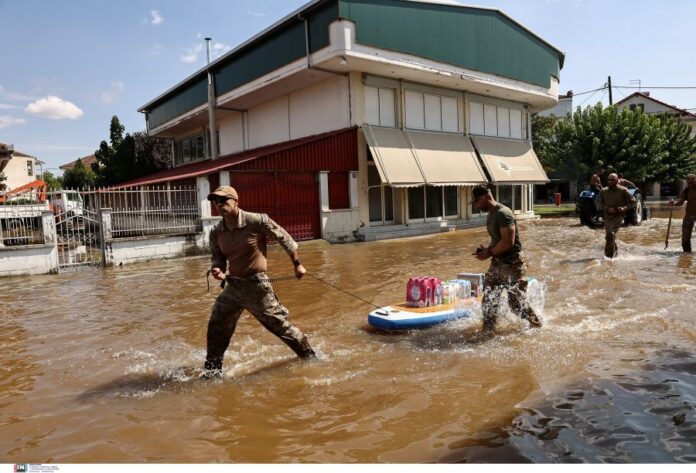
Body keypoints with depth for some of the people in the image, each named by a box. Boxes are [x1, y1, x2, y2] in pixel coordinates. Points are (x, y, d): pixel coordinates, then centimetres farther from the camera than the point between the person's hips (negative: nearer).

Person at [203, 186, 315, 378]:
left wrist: (297, 264, -1)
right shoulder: (216, 233, -2)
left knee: (278, 324, 5)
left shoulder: (257, 221, -17)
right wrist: (217, 268, -14)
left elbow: (284, 238, -7)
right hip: (233, 285, 6)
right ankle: (213, 371, 25)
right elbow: (217, 257, 11)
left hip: (257, 285, -5)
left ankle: (310, 356, 26)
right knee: (216, 326, 7)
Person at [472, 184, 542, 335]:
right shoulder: (491, 215, 11)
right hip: (497, 263, 9)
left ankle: (537, 327, 23)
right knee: (489, 300, 8)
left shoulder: (503, 213, -19)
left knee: (516, 301, 1)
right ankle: (487, 333, 18)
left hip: (512, 264, -9)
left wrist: (489, 253, -18)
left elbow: (508, 242, -26)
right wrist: (486, 249, 2)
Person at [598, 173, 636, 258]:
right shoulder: (604, 191, 7)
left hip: (618, 216, -5)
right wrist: (607, 208, -17)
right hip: (607, 216, 5)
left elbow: (633, 201, 3)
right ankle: (615, 251, 35)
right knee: (610, 236, 13)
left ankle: (608, 255, -21)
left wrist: (624, 208, -14)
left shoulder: (623, 190, -1)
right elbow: (599, 203, 1)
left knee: (610, 234, -22)